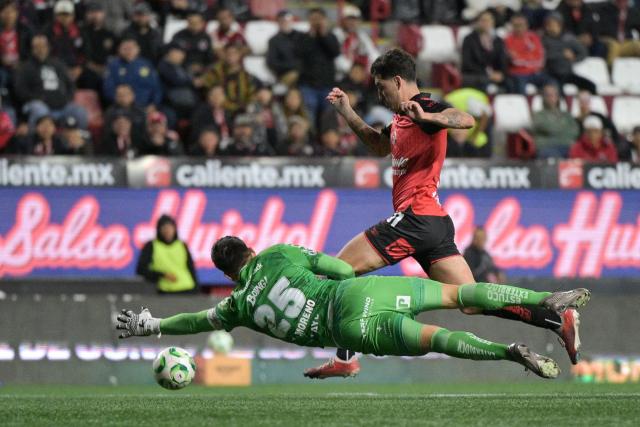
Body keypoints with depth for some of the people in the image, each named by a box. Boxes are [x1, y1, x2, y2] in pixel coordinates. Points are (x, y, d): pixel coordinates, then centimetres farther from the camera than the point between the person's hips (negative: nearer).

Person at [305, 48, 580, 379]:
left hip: (416, 214, -10)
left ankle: (344, 359, -6)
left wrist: (426, 117, -42)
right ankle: (559, 321, -3)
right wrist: (347, 112, 33)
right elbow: (379, 146, 42)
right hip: (434, 224, 10)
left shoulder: (425, 107, -7)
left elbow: (466, 120, -26)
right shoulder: (402, 117, 22)